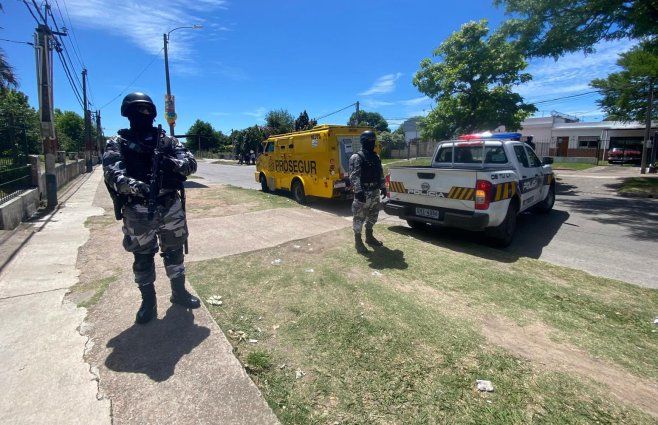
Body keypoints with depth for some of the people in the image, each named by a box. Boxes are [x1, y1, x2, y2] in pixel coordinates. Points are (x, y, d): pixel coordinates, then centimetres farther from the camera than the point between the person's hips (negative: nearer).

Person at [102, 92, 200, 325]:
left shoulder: (167, 140, 9)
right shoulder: (118, 143, 2)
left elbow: (191, 162, 0)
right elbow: (112, 175, -13)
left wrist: (173, 163, -22)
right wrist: (136, 186, -33)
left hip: (171, 207, 2)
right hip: (138, 211, -2)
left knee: (174, 251, 13)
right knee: (143, 257, 9)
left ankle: (179, 292, 31)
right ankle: (148, 301, 26)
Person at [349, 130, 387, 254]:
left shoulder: (376, 157, 14)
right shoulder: (356, 157, -11)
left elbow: (380, 174, 20)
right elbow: (354, 176, -20)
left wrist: (383, 187, 17)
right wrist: (358, 191, -27)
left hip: (375, 192, 8)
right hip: (363, 193, -8)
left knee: (373, 216, 17)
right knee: (359, 218, -2)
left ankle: (369, 237, 32)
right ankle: (358, 241, 9)